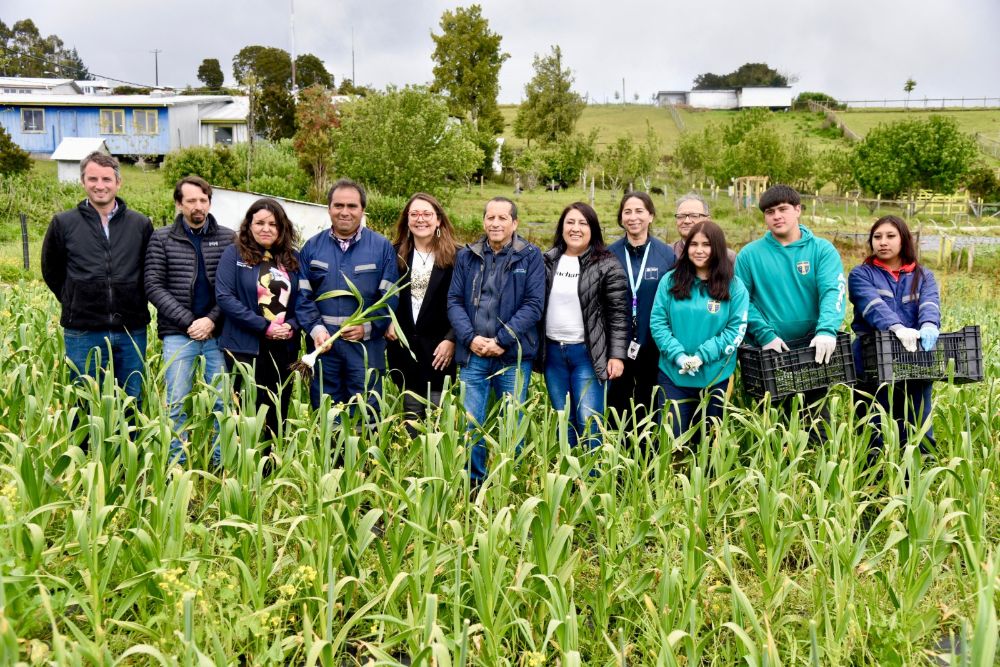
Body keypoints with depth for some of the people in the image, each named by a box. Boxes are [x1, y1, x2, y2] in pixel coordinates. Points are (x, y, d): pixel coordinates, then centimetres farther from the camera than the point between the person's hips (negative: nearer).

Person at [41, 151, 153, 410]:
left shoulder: (141, 224, 4)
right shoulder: (63, 223, 2)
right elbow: (51, 271, 12)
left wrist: (131, 303, 8)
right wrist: (75, 302, 9)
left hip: (131, 330, 1)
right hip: (83, 332, -1)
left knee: (132, 405, 9)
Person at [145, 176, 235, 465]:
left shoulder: (227, 238, 5)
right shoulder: (161, 239, 4)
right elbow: (154, 287, -2)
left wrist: (212, 319, -12)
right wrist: (189, 321, -10)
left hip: (217, 332, 1)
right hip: (178, 334, -1)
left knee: (222, 402, 3)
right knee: (177, 404, 1)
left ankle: (221, 463, 13)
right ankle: (177, 464, 10)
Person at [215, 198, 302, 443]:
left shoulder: (292, 258, 9)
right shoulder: (234, 254, -2)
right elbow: (224, 296, -11)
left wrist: (291, 326, -10)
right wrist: (264, 326, -16)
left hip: (283, 349, 4)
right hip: (245, 348, -4)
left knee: (277, 415, 10)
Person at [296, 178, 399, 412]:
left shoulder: (382, 247, 3)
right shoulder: (312, 247, 10)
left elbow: (390, 296, -2)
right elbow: (303, 295, 5)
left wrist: (368, 327, -14)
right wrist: (315, 329, -10)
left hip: (366, 345, -2)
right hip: (324, 344, 2)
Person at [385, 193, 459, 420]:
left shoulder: (454, 256, -1)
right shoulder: (395, 255, 8)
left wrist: (451, 339, -10)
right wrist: (388, 323, -4)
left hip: (439, 348, -3)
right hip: (403, 346, 3)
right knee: (411, 419, 8)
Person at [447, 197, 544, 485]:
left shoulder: (530, 256, 1)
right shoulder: (466, 256, 9)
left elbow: (533, 305, -6)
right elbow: (454, 301, 5)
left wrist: (501, 340, -14)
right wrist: (471, 338, -10)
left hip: (514, 355, -2)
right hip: (473, 354, 2)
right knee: (470, 424, 2)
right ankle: (473, 483, 15)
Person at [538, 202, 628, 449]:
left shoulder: (607, 266, -5)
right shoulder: (547, 261, 7)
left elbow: (618, 314, -6)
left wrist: (617, 355, -12)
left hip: (588, 353, -4)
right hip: (553, 352, 4)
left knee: (588, 421, -6)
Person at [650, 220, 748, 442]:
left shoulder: (734, 286, -1)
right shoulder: (671, 281, 2)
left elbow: (736, 329, -7)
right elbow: (658, 322, -2)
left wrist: (703, 355, -17)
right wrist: (678, 355, -16)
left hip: (716, 377, 0)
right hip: (673, 375, 0)